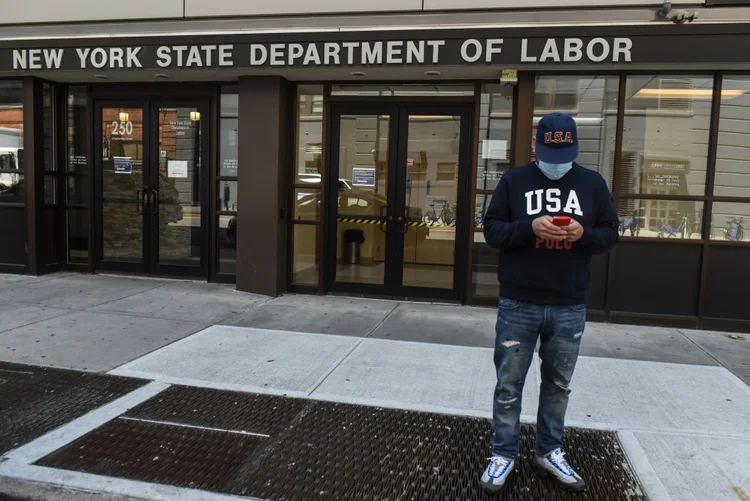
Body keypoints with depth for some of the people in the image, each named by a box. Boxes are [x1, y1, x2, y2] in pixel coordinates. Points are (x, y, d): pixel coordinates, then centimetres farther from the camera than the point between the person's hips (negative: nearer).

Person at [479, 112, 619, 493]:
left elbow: (610, 233, 7)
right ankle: (503, 455, 24)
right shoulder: (514, 181, 0)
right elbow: (491, 230, -3)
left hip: (570, 308, 2)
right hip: (518, 305, -2)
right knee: (508, 385, 7)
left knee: (558, 384, 15)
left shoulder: (593, 184, 5)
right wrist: (529, 227, -21)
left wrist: (585, 233, -16)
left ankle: (548, 453, 32)